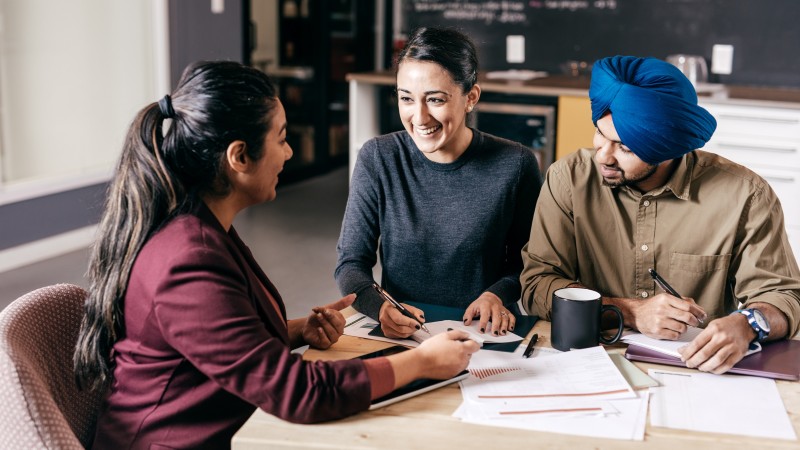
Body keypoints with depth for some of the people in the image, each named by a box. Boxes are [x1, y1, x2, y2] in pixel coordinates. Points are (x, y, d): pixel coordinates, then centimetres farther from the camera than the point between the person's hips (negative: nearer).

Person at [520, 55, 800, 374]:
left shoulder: (745, 195, -8)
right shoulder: (569, 179, -6)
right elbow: (537, 283, -6)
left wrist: (746, 325, -24)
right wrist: (630, 312, -18)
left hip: (698, 374, 1)